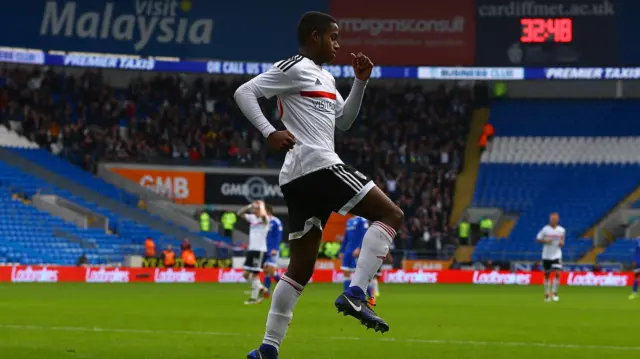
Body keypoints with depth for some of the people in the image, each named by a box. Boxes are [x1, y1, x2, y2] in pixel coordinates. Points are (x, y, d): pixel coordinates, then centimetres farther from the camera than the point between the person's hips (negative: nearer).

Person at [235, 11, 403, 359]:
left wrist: (360, 83, 19)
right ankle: (354, 294, -20)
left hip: (298, 179, 10)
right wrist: (269, 132, -20)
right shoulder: (294, 69, -3)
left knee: (301, 267, 10)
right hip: (318, 165, -10)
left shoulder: (325, 77, 25)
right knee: (391, 214, -8)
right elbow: (244, 92, -9)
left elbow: (344, 121, 31)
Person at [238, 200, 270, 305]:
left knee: (254, 275, -6)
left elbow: (263, 215, -33)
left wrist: (261, 205, -14)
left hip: (260, 250, -8)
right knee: (245, 274, 7)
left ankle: (254, 298, 3)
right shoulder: (252, 218, 11)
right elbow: (239, 213, 12)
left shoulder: (264, 219, -10)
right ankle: (260, 288, 24)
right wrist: (249, 206, 2)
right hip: (251, 249, 8)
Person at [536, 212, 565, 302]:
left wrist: (562, 243, -8)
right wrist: (545, 241, -17)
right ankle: (547, 294, 19)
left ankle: (554, 293, -6)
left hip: (557, 255, 0)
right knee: (547, 275, 7)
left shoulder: (561, 230, 2)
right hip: (546, 255, 0)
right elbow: (537, 239, 0)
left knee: (557, 273, -15)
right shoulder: (545, 229, -5)